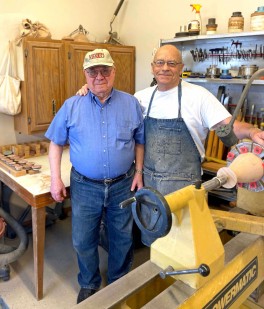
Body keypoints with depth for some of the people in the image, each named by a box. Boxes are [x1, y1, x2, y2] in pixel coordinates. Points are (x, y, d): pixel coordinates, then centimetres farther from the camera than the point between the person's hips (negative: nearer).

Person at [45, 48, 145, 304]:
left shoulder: (131, 104, 0)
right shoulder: (71, 106, -2)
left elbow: (140, 141, 8)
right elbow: (56, 143, 3)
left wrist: (139, 171, 0)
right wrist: (56, 179, -4)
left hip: (123, 185, 1)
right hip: (85, 187, 0)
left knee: (122, 238, 17)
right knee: (83, 240, 14)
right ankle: (89, 285, 41)